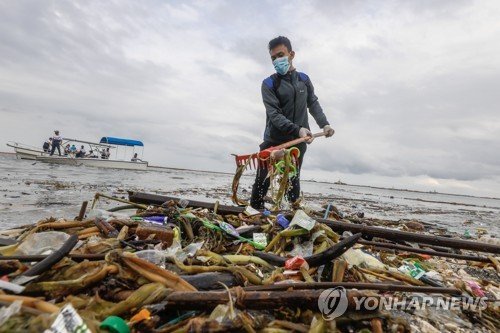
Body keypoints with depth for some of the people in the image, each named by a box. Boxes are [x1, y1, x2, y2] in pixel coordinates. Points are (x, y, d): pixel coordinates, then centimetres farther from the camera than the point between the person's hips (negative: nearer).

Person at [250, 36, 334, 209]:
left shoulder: (304, 79, 9)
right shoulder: (269, 84, -4)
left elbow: (313, 104, 16)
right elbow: (274, 115, -15)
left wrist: (324, 124, -2)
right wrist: (298, 129, -29)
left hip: (298, 143, 3)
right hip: (273, 142, -2)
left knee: (293, 181, 12)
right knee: (262, 181, 0)